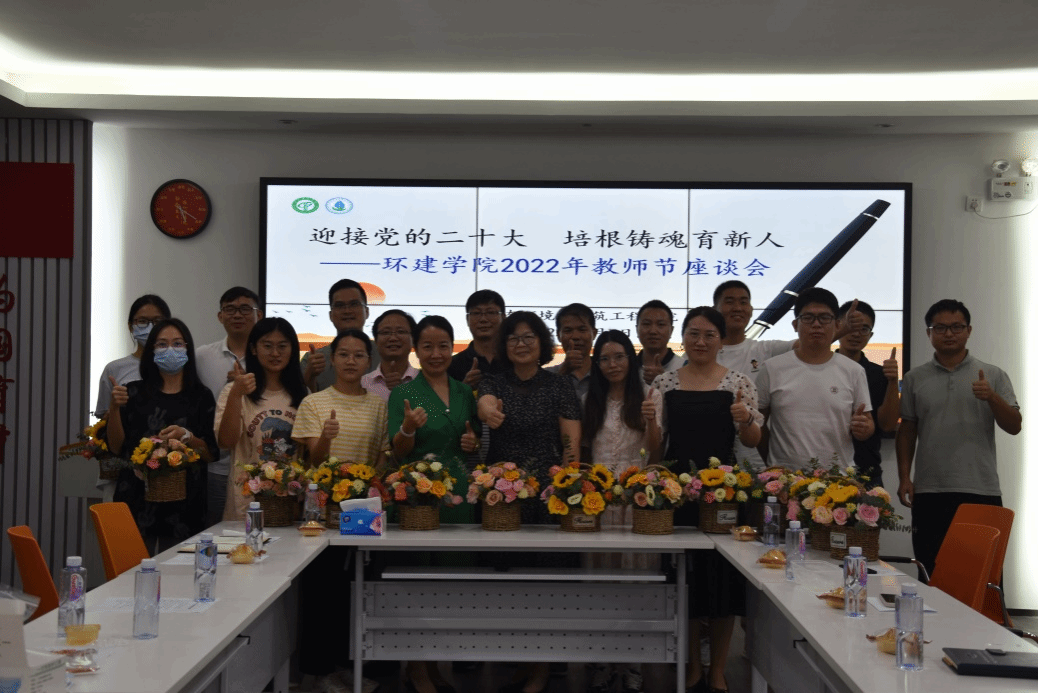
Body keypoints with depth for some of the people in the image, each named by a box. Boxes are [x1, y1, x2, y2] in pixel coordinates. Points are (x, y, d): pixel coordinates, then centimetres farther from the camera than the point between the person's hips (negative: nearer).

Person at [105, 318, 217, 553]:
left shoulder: (201, 397, 7)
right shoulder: (134, 392, 8)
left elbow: (211, 454, 4)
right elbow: (116, 447, 4)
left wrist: (186, 437, -14)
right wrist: (114, 408, -8)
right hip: (138, 501, 0)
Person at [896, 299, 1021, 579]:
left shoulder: (993, 376, 7)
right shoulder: (915, 378, 11)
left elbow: (1014, 427, 2)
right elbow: (907, 430, 12)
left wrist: (992, 397, -15)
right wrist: (904, 477, 4)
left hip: (981, 492, -1)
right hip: (929, 493, 1)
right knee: (932, 575, 5)